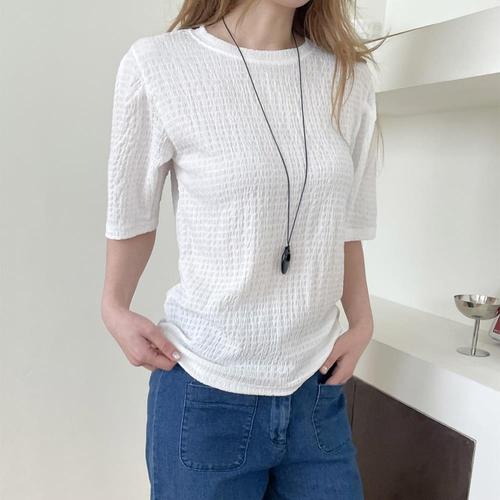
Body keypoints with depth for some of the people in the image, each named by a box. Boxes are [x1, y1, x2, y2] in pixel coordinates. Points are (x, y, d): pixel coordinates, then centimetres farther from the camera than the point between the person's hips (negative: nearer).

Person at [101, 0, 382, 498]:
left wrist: (361, 321, 2)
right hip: (205, 391, -3)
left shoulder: (350, 78, 2)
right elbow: (131, 211, 2)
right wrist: (114, 309, 4)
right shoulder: (156, 64, -10)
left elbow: (348, 224, 9)